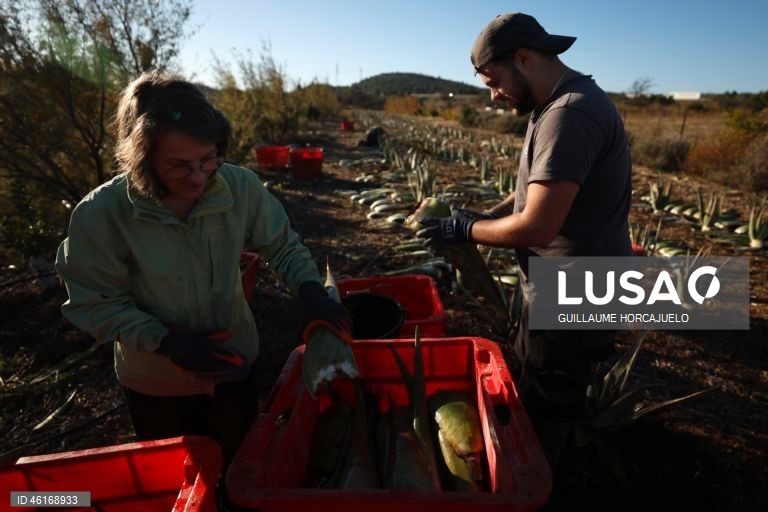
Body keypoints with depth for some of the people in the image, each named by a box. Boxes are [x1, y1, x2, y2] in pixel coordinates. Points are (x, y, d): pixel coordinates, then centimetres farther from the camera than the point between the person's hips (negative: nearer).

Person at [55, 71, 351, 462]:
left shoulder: (241, 187, -22)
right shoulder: (100, 214, -26)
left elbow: (283, 247, -7)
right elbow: (95, 305, -16)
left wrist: (311, 292, -24)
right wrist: (167, 341, -28)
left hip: (234, 365, 2)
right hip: (156, 384, -1)